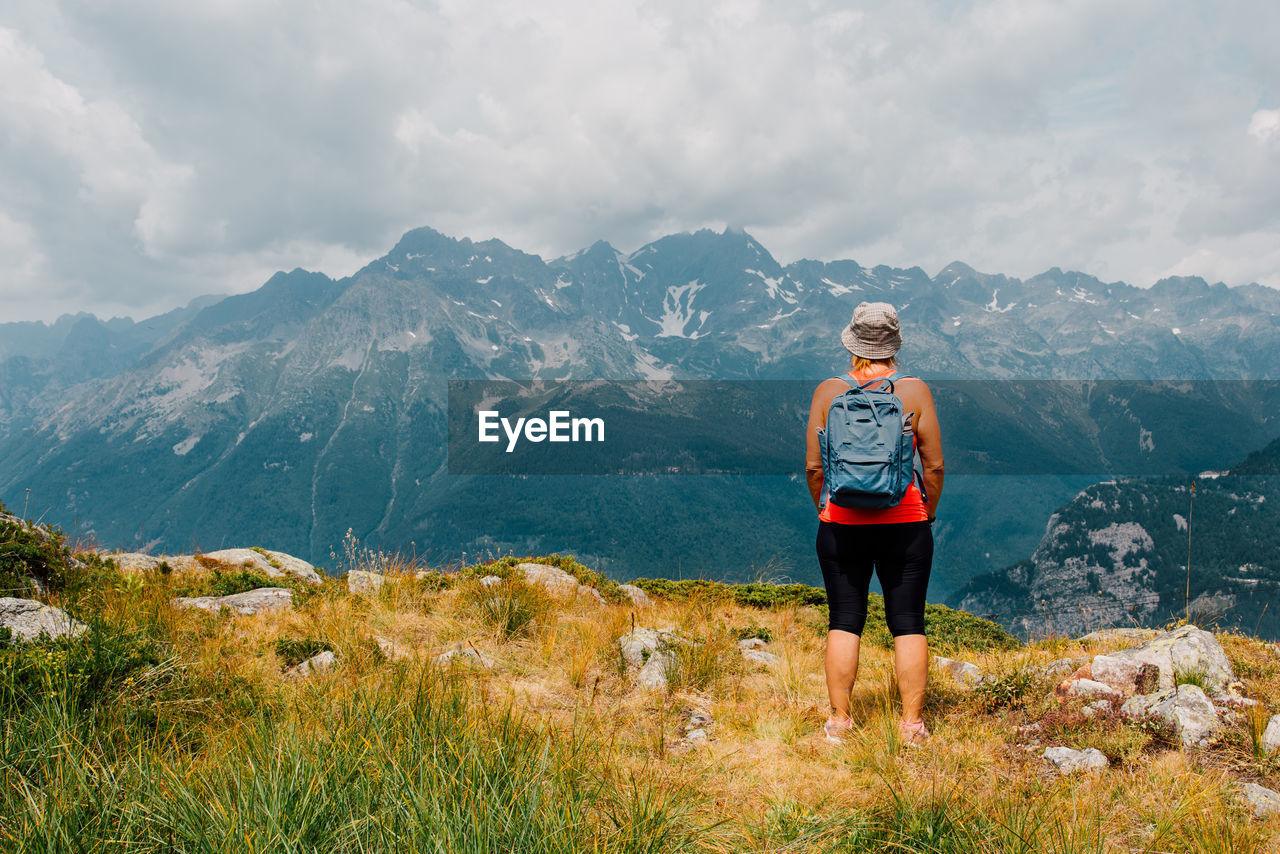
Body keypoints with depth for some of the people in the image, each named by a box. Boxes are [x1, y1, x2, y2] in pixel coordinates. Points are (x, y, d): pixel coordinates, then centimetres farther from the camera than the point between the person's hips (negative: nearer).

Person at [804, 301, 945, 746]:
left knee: (844, 622, 8)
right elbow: (934, 465, -3)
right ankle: (912, 724, 13)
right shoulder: (914, 391, -3)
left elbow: (813, 465, -2)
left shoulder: (828, 392, -2)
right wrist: (929, 511, 12)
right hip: (905, 524, 0)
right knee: (908, 624, 8)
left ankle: (839, 721, 13)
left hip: (842, 525, 1)